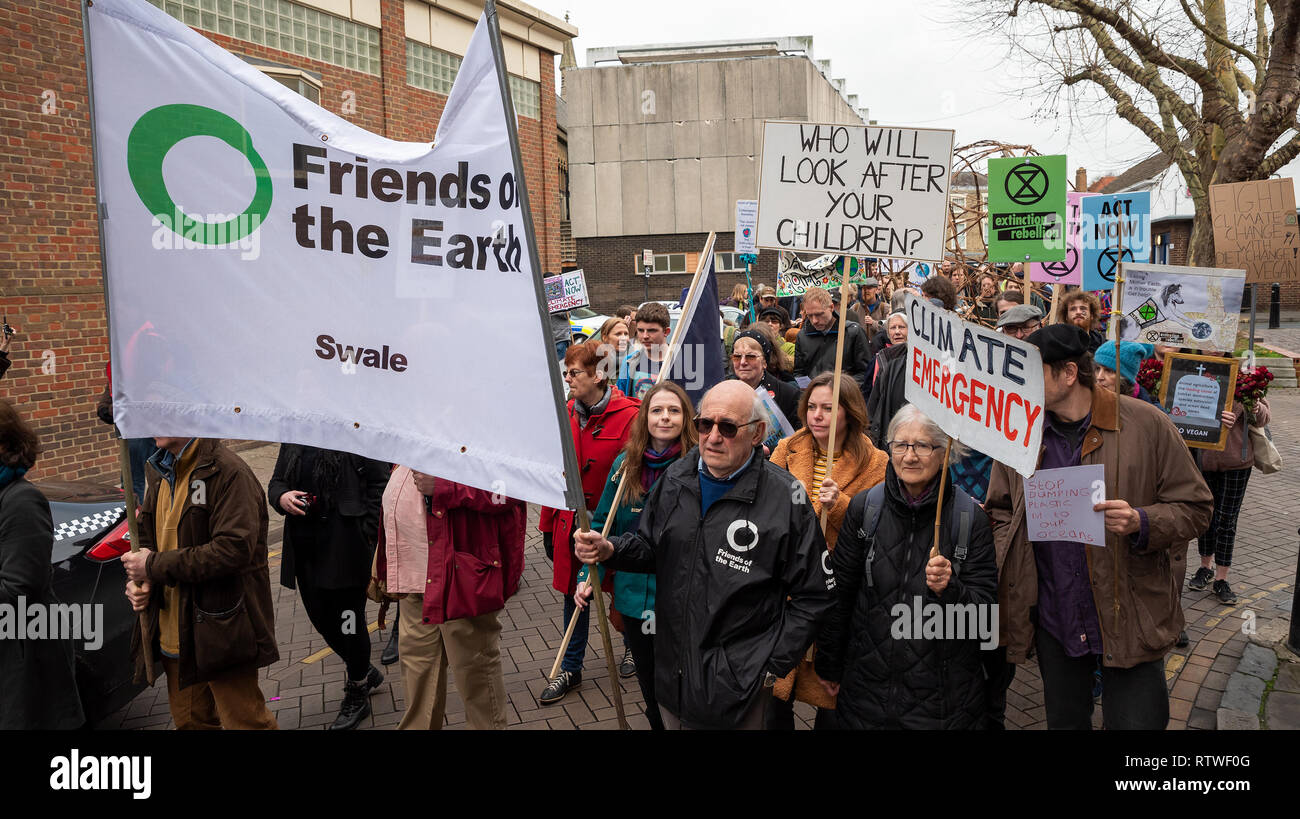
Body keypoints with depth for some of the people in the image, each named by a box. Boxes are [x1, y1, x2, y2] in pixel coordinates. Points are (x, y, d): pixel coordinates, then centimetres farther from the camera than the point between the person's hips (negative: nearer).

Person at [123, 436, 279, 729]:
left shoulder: (229, 472, -17)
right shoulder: (161, 474, 11)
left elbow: (233, 550, -26)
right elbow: (148, 538, 22)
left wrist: (155, 565, -18)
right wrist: (138, 579, 1)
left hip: (221, 633, -8)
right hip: (175, 635, 8)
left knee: (243, 720, 2)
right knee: (189, 720, 20)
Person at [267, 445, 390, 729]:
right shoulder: (292, 441, 12)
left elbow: (380, 483, -12)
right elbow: (276, 482, 18)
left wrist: (365, 535, -15)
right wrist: (281, 497, -7)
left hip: (345, 544, -7)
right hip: (304, 545, 7)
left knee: (349, 619, 3)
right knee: (321, 619, 16)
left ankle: (357, 695, 22)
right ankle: (365, 672, 39)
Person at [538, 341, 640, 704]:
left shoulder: (629, 417, -16)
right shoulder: (565, 414, 1)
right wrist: (548, 525, 8)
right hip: (570, 524, 5)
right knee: (573, 595, 17)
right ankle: (570, 669, 32)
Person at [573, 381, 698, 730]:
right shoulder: (626, 463, 2)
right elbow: (603, 523, 7)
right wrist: (588, 574, 0)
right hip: (633, 594, 4)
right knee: (647, 680, 21)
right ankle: (656, 722, 43)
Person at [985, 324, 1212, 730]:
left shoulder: (1147, 425, -9)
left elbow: (1195, 507, -4)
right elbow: (1000, 511, 12)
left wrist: (1142, 522, -23)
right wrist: (1004, 568, -3)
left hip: (1129, 621, -3)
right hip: (1053, 623, 3)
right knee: (1064, 721, 19)